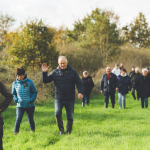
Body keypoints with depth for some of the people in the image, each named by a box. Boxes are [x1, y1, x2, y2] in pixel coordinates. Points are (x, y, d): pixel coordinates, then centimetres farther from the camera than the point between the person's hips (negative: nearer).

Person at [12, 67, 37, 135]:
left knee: (30, 119, 11)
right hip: (20, 105, 1)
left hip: (30, 105, 0)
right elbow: (13, 94, 13)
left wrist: (32, 99, -13)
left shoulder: (29, 82, -5)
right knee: (18, 119, -15)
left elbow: (35, 92, 1)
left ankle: (33, 131, 35)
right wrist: (15, 99, -6)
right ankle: (15, 133, -7)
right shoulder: (15, 83, 1)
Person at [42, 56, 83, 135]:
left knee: (70, 116, 6)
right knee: (57, 113, -21)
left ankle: (68, 132, 22)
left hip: (70, 99, 0)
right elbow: (45, 81, 3)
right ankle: (61, 130, -5)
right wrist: (44, 72, -14)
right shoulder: (55, 72, 2)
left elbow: (79, 83, 2)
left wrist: (80, 92, -14)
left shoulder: (73, 72, 1)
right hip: (58, 98, 0)